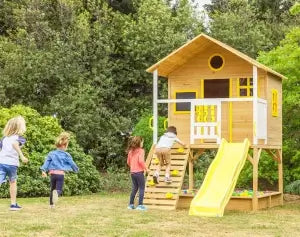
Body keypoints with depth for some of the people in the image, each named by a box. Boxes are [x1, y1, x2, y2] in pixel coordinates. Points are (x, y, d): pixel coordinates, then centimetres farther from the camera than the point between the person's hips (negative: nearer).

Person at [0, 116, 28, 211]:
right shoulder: (20, 138, 1)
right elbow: (14, 143, -20)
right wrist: (22, 156, -27)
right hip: (12, 163, -3)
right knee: (13, 182, 22)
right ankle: (13, 204, 31)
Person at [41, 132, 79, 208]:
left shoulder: (51, 153, 8)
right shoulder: (66, 155, 1)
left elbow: (46, 162, 0)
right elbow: (72, 163, 8)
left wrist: (44, 170, -5)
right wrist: (76, 169, 25)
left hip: (52, 173, 3)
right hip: (61, 174, -3)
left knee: (52, 189, 19)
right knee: (59, 189, -2)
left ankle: (52, 204, 17)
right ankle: (57, 192, -38)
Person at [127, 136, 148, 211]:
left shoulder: (131, 151, 10)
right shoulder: (141, 150, -10)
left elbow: (128, 162, 14)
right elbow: (141, 161, -22)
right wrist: (145, 168, -11)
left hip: (132, 172, 7)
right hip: (139, 172, -7)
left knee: (134, 188, 16)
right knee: (141, 188, 0)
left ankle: (131, 204, 17)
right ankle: (140, 205, -4)